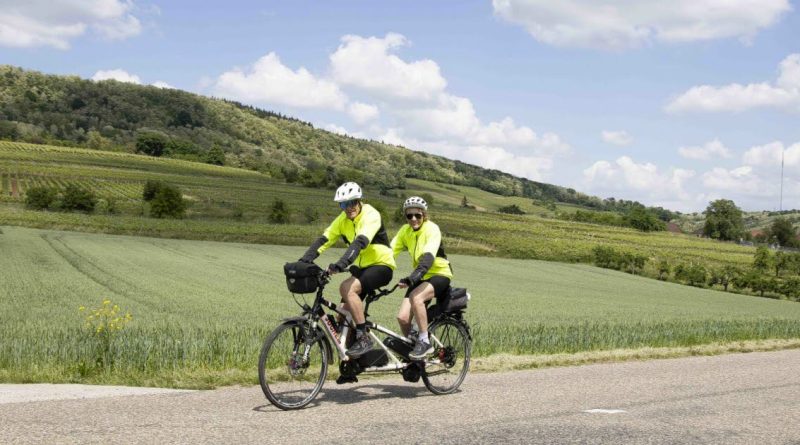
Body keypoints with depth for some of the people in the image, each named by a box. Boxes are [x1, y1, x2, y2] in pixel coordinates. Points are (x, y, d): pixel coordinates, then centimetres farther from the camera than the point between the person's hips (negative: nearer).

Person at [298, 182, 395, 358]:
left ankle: (364, 337, -23)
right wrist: (303, 261, -18)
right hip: (362, 267, 7)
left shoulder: (370, 215, -19)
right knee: (346, 311, -1)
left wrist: (341, 263, -48)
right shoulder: (343, 220, 2)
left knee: (346, 288, -29)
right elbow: (324, 240, -4)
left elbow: (360, 241, -35)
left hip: (381, 265, -7)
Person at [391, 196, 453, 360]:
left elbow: (428, 256, -32)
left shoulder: (432, 228, -18)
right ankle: (410, 346, 12)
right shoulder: (405, 231, 1)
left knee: (415, 297, -35)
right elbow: (390, 251, -5)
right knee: (402, 317, -12)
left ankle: (425, 341, -22)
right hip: (420, 277, 6)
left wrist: (413, 277, -47)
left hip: (439, 274, -6)